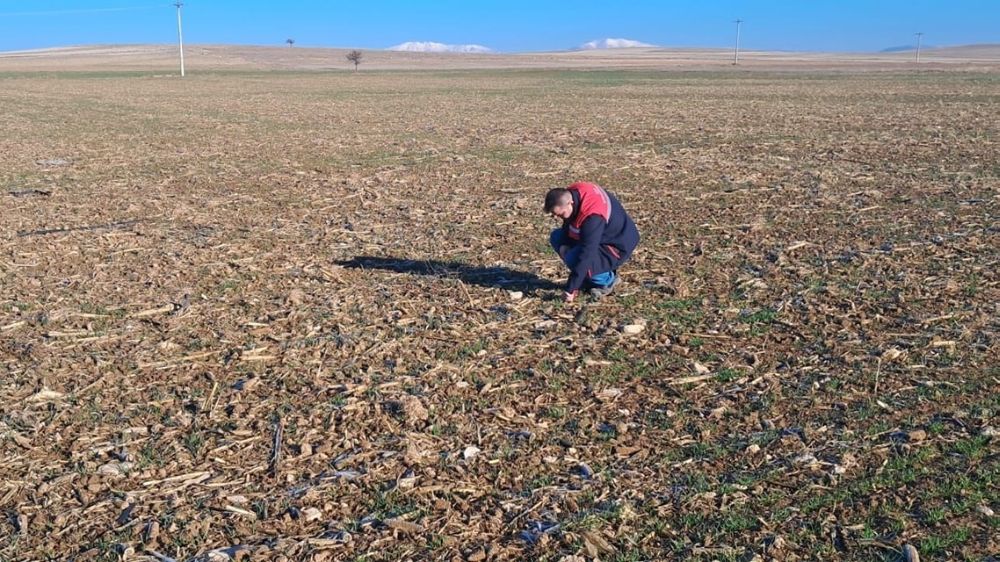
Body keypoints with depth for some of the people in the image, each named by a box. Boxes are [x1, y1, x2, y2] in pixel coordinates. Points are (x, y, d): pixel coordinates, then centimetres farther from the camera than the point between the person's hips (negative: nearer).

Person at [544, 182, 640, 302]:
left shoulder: (593, 217, -37)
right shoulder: (571, 194, -13)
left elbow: (585, 255, -35)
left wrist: (571, 289, -31)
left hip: (618, 247, -9)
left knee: (574, 259, -29)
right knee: (557, 237, 3)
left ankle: (608, 280, -2)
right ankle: (588, 279, 6)